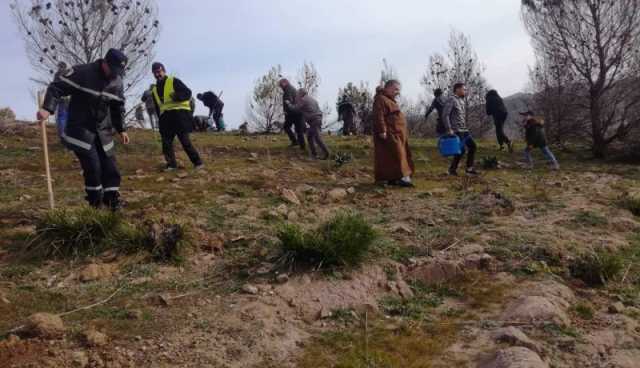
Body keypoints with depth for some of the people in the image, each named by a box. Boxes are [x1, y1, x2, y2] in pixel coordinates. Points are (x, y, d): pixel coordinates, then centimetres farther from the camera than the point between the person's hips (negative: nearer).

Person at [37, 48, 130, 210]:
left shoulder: (117, 82, 1)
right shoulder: (82, 72, -17)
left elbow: (118, 107, 13)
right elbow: (57, 86, -18)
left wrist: (121, 129, 12)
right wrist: (47, 108, -32)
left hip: (103, 130, 5)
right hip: (80, 128, -5)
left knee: (109, 164, 2)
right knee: (92, 165, -8)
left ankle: (111, 197, 14)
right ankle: (95, 198, 11)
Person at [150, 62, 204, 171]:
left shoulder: (173, 81, 3)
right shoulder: (154, 90, 22)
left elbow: (188, 92, -6)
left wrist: (177, 96, -24)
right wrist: (161, 119, 15)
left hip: (179, 113, -6)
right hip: (165, 118, 6)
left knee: (185, 140, -11)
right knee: (166, 142, 0)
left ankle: (198, 162, -3)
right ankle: (171, 164, 9)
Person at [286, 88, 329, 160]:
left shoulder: (303, 100, -6)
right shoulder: (311, 99, 23)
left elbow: (295, 109, -5)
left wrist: (288, 103, 12)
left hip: (314, 121, -10)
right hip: (318, 119, 10)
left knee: (317, 138, -11)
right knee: (309, 135, 17)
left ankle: (326, 153, -13)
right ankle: (313, 153, 19)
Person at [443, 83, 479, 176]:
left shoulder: (462, 101, 16)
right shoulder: (452, 100, -9)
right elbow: (445, 115, -16)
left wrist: (466, 128, 17)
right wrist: (449, 129, -20)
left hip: (464, 130, 9)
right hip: (456, 130, -9)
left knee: (473, 146, 5)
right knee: (461, 150, -8)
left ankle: (469, 168, 12)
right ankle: (452, 169, 7)